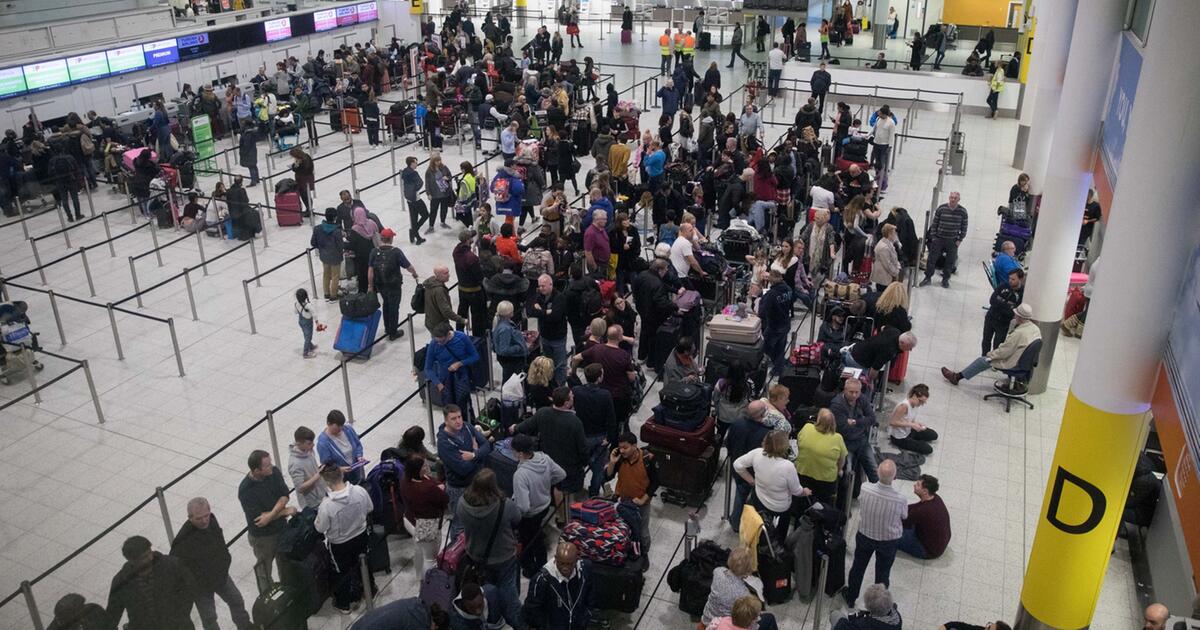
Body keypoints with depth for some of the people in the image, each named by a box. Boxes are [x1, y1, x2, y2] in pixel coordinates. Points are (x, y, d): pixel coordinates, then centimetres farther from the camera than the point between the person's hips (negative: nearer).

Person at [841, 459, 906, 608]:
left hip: (864, 535, 2)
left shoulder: (865, 488, -29)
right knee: (883, 573, 22)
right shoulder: (900, 500, -32)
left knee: (858, 567, 24)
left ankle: (850, 597, 45)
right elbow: (904, 516, -9)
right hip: (888, 540, -1)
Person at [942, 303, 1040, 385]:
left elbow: (1003, 352, -21)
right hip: (1025, 361, 8)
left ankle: (956, 377, 17)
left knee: (983, 360, 5)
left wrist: (990, 354, -6)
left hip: (1013, 364, -8)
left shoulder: (1018, 333, -30)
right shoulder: (1035, 328, -2)